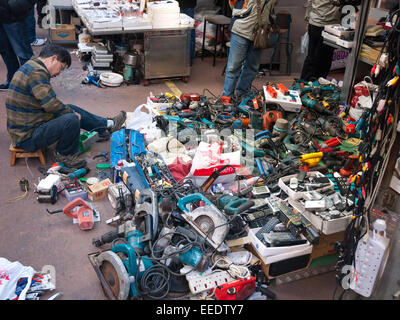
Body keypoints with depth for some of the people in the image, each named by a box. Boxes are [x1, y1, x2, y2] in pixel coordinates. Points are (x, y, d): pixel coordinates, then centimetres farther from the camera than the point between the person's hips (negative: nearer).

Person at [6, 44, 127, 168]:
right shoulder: (37, 73, -22)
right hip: (27, 137, -11)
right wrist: (71, 112, -8)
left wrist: (70, 110, 9)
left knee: (72, 110, 15)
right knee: (71, 119, -25)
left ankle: (107, 125, 26)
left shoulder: (32, 66, 12)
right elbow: (51, 104, -26)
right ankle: (65, 155, -1)